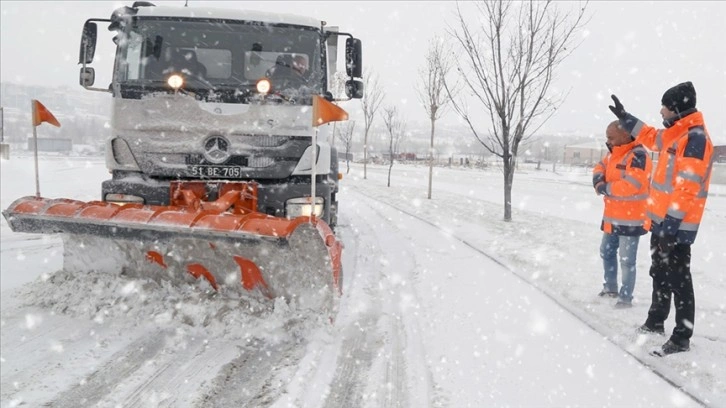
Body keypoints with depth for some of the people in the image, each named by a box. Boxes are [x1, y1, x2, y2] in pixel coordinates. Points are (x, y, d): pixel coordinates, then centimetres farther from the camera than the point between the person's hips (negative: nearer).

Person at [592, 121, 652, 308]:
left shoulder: (637, 156, -20)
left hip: (630, 219, -10)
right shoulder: (614, 154, 10)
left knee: (627, 259, -4)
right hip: (613, 216, 10)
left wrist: (606, 188, -15)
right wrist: (598, 179, -2)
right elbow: (600, 167, 22)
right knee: (607, 252, 19)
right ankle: (610, 288, 34)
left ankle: (626, 298, 4)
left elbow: (631, 185, -28)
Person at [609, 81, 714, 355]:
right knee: (660, 274, 20)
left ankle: (681, 338, 2)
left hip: (676, 225, -10)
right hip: (662, 219, 10)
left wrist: (672, 220, -26)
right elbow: (651, 137, 34)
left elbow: (688, 187, -24)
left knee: (678, 280, -5)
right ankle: (655, 322, 33)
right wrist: (625, 118, 34)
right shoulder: (675, 134, 12)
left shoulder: (695, 138, -18)